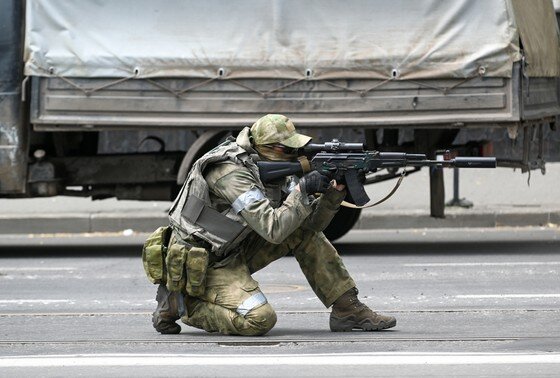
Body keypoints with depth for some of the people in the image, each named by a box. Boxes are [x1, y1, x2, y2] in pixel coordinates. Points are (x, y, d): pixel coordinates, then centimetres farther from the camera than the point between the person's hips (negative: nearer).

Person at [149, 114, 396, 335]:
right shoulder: (232, 172, -27)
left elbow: (310, 222, 0)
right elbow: (273, 229, -33)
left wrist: (334, 193, -16)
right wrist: (303, 189, -27)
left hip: (234, 252, 9)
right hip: (201, 265, -9)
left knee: (306, 233, 1)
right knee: (260, 320, -25)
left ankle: (348, 308, 4)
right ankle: (180, 304, -7)